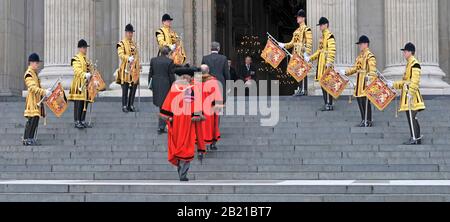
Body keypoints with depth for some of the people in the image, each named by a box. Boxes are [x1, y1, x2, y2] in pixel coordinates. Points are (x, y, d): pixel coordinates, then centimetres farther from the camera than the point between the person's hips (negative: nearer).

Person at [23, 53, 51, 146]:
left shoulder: (35, 73, 18)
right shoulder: (28, 74, -14)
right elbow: (32, 88, -24)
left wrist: (45, 91, 13)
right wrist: (44, 92, -29)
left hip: (37, 101, 10)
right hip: (32, 101, -10)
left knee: (36, 119, 10)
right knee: (32, 119, -11)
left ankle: (31, 138, 15)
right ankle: (27, 139, -6)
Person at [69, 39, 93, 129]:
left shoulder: (87, 59, 20)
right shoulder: (76, 59, -6)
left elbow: (90, 70, 23)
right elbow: (77, 71, -19)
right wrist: (85, 75, -35)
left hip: (87, 84, 8)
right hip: (79, 84, -8)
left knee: (85, 103, 8)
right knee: (78, 103, -8)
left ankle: (82, 121, 14)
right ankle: (77, 122, -6)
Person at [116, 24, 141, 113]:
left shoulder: (134, 43, 18)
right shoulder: (121, 43, -3)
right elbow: (121, 55, -15)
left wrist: (139, 65, 15)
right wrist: (129, 58, -31)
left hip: (134, 69, 6)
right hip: (126, 69, -6)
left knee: (134, 88, 6)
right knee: (125, 88, -5)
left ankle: (131, 105, 13)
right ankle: (124, 106, 0)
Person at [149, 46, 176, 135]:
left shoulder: (153, 60, 2)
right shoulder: (169, 61, -12)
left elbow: (150, 73, 8)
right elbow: (171, 76, -10)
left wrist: (150, 84, 17)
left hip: (156, 85, 5)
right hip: (165, 86, -5)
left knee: (161, 105, 20)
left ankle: (162, 126, 29)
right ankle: (161, 127, -2)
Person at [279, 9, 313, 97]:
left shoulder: (307, 30, -7)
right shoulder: (297, 31, 19)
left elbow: (309, 43, -15)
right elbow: (292, 43, 21)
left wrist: (307, 54, -24)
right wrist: (283, 45, 9)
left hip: (303, 54, -9)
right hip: (297, 54, 9)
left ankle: (304, 90, -8)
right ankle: (300, 89, 14)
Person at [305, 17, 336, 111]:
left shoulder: (330, 36, -11)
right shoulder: (322, 36, 18)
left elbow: (332, 51, -20)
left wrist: (329, 63, -29)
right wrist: (310, 58, 17)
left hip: (327, 65, -10)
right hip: (321, 64, 10)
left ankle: (329, 105, -5)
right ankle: (326, 104, 16)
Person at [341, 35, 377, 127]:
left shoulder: (370, 56, -12)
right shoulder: (361, 55, 15)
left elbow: (372, 70, -19)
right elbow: (356, 67, 20)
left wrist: (370, 78, -33)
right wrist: (345, 72, 13)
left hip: (366, 82, -9)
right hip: (360, 81, 9)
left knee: (365, 101, -5)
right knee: (359, 99, 11)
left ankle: (368, 121, 3)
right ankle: (364, 120, 20)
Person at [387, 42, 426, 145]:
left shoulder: (414, 64, -13)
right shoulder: (409, 63, 18)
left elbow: (415, 81, -21)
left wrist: (410, 92, -27)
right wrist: (393, 84, 19)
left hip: (411, 95, -10)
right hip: (408, 95, 10)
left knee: (411, 117, -9)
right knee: (413, 117, 12)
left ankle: (414, 139, -8)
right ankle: (418, 138, 17)